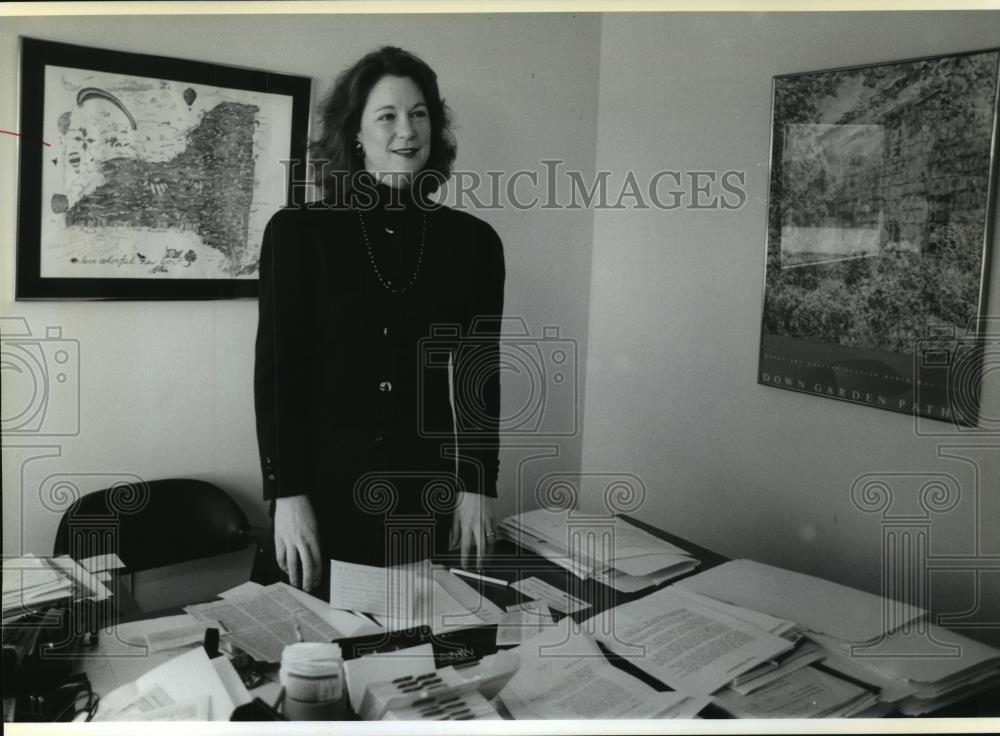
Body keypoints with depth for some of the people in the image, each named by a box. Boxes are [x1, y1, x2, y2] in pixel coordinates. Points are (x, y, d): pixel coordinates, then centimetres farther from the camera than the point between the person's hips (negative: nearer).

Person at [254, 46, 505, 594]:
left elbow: (479, 377, 5)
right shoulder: (297, 231, -2)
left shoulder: (473, 241, 3)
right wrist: (286, 496, -9)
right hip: (326, 494, -1)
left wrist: (479, 488, 1)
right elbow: (276, 369, -4)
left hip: (427, 502, 2)